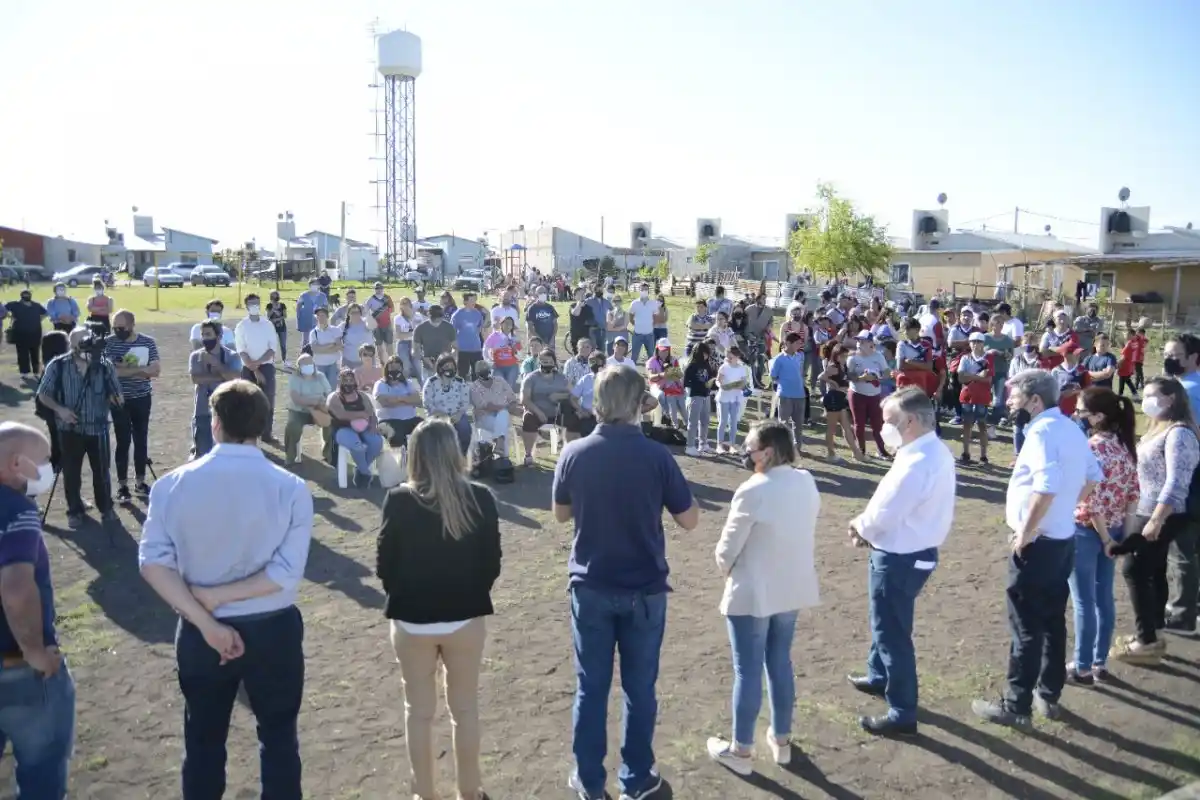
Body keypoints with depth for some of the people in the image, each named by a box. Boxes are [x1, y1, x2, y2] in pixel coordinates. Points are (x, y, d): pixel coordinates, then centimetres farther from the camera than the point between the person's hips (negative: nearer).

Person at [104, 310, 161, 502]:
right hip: (120, 399, -2)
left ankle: (140, 481, 21)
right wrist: (139, 370, -18)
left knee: (141, 439, 9)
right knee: (123, 441, -1)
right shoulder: (108, 343, -7)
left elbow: (156, 370, -10)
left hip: (142, 399, 2)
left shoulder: (148, 342, -3)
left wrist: (125, 370, -16)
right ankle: (122, 485, 8)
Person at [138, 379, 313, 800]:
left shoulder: (172, 484, -10)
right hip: (271, 630, -1)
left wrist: (207, 623, -14)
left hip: (199, 634, 1)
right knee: (278, 736, 18)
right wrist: (218, 596, -12)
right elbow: (287, 574, -19)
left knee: (203, 739, 21)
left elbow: (154, 564, -14)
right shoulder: (291, 489, -15)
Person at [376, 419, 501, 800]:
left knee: (419, 711, 16)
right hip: (466, 617, 1)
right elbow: (492, 563, -3)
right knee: (465, 709, 17)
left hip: (411, 619, -1)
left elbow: (384, 565, -5)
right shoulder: (480, 499, -10)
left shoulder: (399, 500, -13)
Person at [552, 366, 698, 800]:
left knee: (591, 687, 13)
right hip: (644, 589, -1)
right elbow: (690, 519, -5)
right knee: (640, 688, 14)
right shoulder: (656, 455, -14)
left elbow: (561, 513, 6)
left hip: (590, 587, 1)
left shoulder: (574, 454, -9)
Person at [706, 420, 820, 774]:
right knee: (780, 663, 20)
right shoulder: (807, 483, -2)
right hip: (793, 589, 7)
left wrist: (728, 570, 4)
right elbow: (807, 534, 9)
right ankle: (781, 740, 33)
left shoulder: (753, 491, -24)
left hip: (752, 593, -7)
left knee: (748, 671, 6)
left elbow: (727, 550, -16)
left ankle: (741, 750, 20)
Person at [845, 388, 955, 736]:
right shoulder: (934, 450, 4)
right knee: (886, 624, 28)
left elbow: (884, 514, -25)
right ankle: (879, 677, 49)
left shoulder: (917, 463, -29)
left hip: (899, 559, -10)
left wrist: (859, 525, -5)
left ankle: (902, 714, 18)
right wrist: (868, 526, 2)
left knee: (892, 634, 4)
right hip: (913, 551, 10)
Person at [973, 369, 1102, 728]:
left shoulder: (1042, 431, -20)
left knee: (1026, 627, -1)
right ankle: (1048, 695, 28)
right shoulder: (1071, 428, 9)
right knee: (1053, 621, 17)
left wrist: (1026, 532, -22)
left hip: (1038, 543, -9)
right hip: (1063, 538, 9)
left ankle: (1016, 705, 8)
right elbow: (1093, 476, 20)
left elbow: (1047, 487, -32)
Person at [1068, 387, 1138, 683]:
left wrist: (1104, 537, -11)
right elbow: (1133, 492, 8)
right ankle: (1100, 662, 27)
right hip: (1113, 530, 8)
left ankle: (1082, 667, 15)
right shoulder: (1126, 444, 3)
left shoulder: (1092, 448, -21)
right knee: (1104, 597, 16)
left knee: (1083, 601, 4)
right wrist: (1122, 530, 11)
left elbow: (1092, 501, -21)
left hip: (1086, 531, -8)